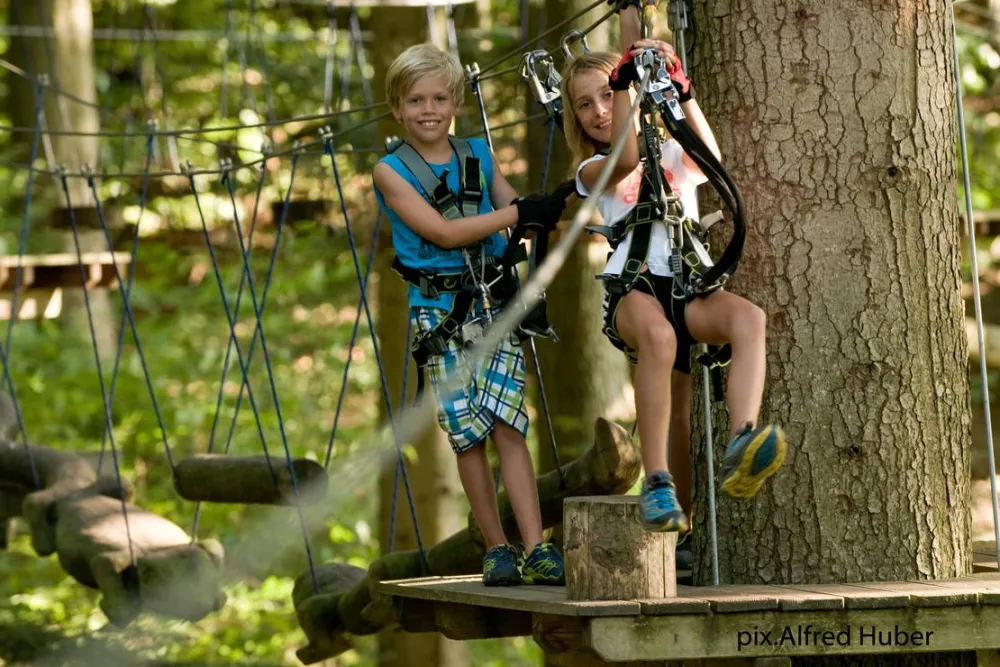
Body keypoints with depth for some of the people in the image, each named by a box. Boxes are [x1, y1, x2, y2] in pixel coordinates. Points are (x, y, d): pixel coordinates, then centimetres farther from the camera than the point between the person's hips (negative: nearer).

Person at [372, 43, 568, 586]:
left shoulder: (478, 155, 10)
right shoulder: (391, 172, -2)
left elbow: (527, 217, 16)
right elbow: (443, 233, -13)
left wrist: (554, 210, -7)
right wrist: (519, 212, -14)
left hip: (494, 302, 2)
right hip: (439, 312, -2)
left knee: (506, 423, -10)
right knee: (467, 435, 0)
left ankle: (535, 549, -16)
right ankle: (496, 549, 9)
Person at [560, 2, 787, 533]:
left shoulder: (672, 153, 23)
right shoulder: (593, 171, 16)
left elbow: (710, 156, -1)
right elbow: (626, 159, -9)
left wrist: (679, 87, -11)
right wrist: (625, 80, -12)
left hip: (687, 286, 3)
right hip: (630, 288, -3)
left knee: (748, 316, -32)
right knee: (657, 334, -39)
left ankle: (741, 451, -50)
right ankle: (656, 485, -42)